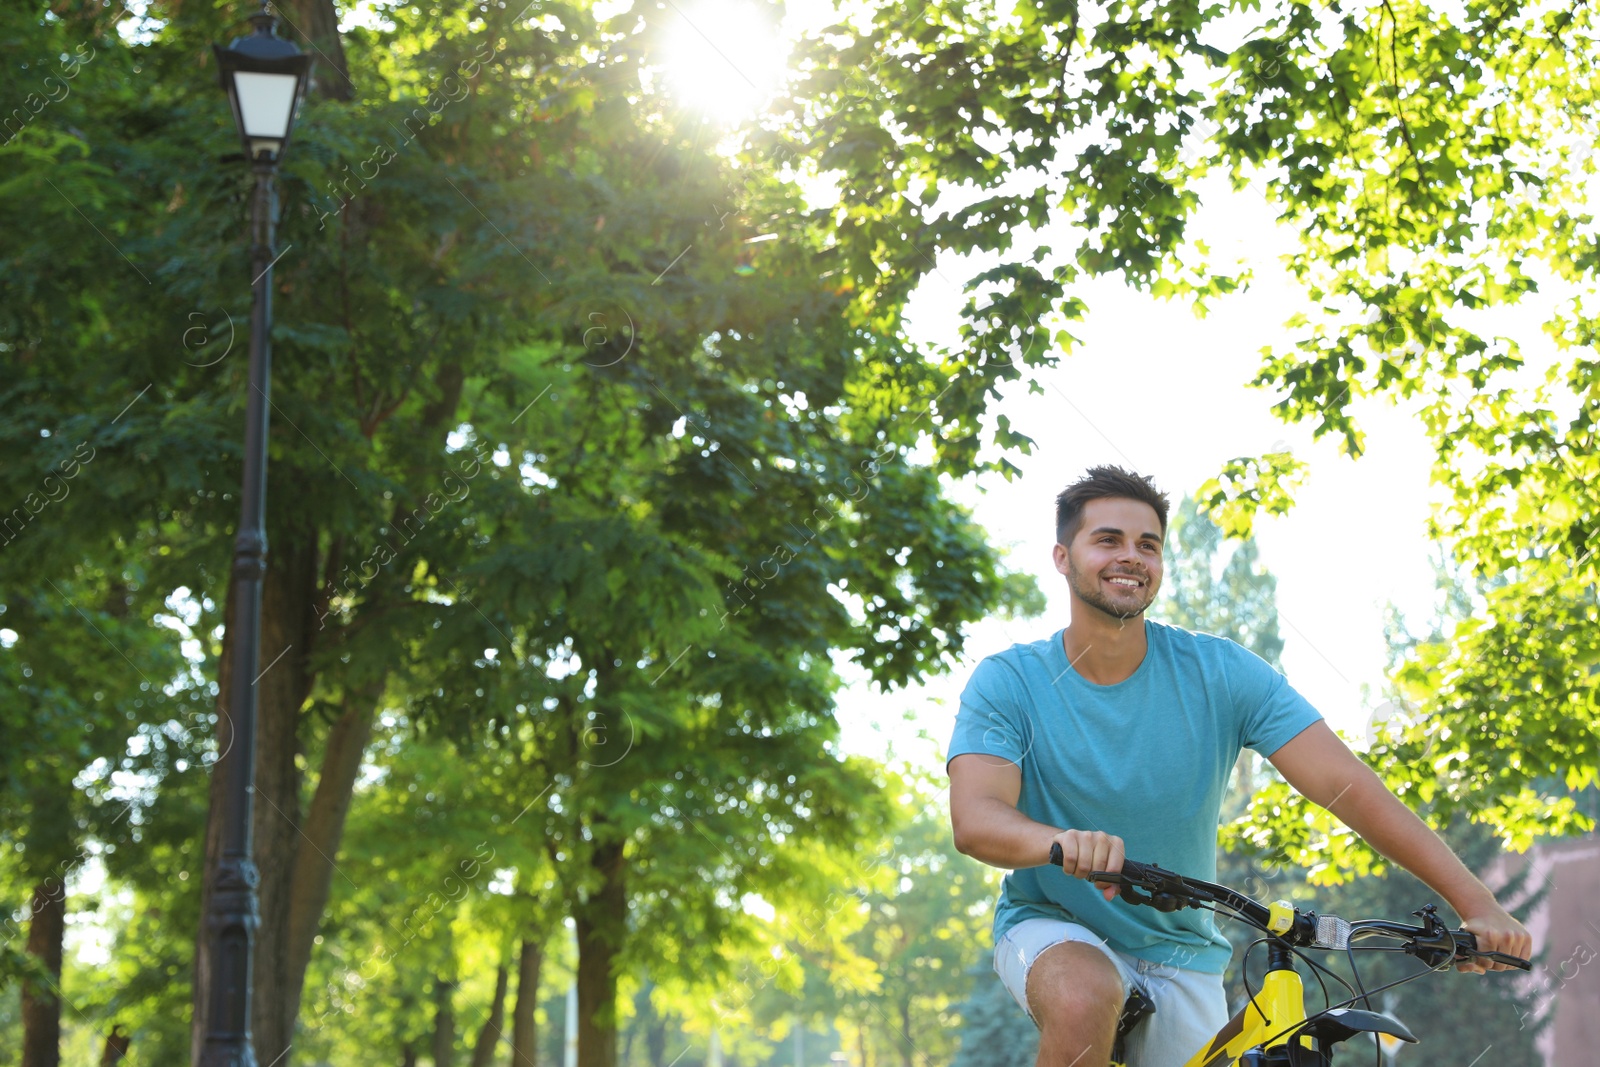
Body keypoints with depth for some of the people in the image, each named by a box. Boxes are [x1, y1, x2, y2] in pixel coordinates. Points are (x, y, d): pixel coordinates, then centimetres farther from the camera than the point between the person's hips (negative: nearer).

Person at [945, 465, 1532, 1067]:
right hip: (1053, 929, -2)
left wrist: (1476, 904, -28)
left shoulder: (1218, 673, -10)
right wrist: (1060, 841, -52)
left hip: (1179, 952, 3)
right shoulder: (1009, 683, -11)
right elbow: (974, 819, -27)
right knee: (1087, 998, -34)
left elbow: (1345, 785, -17)